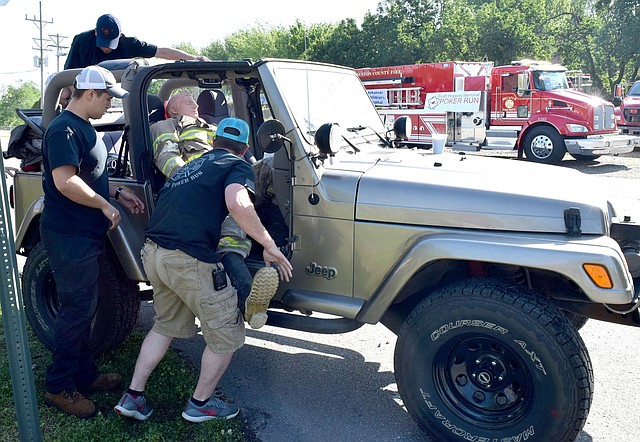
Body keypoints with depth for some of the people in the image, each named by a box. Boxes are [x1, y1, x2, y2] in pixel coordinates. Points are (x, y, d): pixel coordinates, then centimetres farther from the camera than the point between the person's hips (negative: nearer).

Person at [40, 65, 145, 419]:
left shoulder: (83, 128, 15)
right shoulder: (64, 130, -17)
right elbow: (65, 181, -27)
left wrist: (118, 193, 14)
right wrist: (105, 204, -18)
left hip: (84, 234, 10)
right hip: (69, 236, -10)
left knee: (83, 308, 16)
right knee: (76, 311, -3)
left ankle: (84, 374, 29)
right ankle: (59, 387, 11)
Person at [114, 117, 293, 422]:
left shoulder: (192, 165, 23)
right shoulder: (237, 166, 1)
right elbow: (237, 205, -19)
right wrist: (269, 246, -12)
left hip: (152, 253, 8)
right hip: (189, 260, -8)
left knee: (166, 325, 29)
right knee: (226, 334, 12)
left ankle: (132, 397, 31)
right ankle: (200, 404, 25)